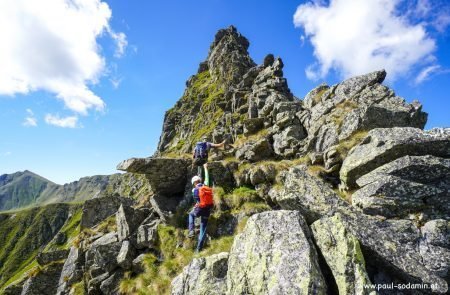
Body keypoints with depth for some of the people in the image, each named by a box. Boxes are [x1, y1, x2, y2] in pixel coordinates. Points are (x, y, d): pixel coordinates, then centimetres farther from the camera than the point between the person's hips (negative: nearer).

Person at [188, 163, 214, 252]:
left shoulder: (195, 190, -6)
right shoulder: (205, 185, 4)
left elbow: (196, 201, 3)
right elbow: (207, 177, 19)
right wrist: (205, 168, 32)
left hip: (199, 209, -3)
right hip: (208, 210, 3)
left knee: (191, 214, 32)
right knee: (203, 228, 13)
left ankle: (191, 231, 17)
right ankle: (199, 247, 17)